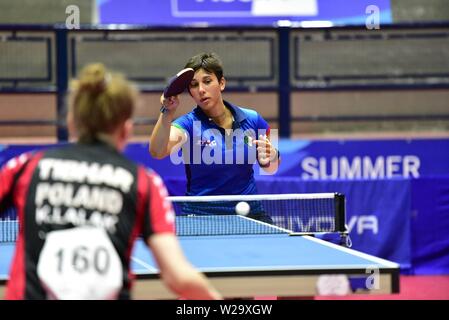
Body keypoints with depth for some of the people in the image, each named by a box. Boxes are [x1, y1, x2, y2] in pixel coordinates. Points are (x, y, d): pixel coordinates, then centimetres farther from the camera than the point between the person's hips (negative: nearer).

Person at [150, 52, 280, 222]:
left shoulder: (252, 119, 3)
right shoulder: (188, 124, -5)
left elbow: (270, 169, 16)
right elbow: (157, 151, -25)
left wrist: (271, 157, -7)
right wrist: (167, 112, -40)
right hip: (200, 216, -2)